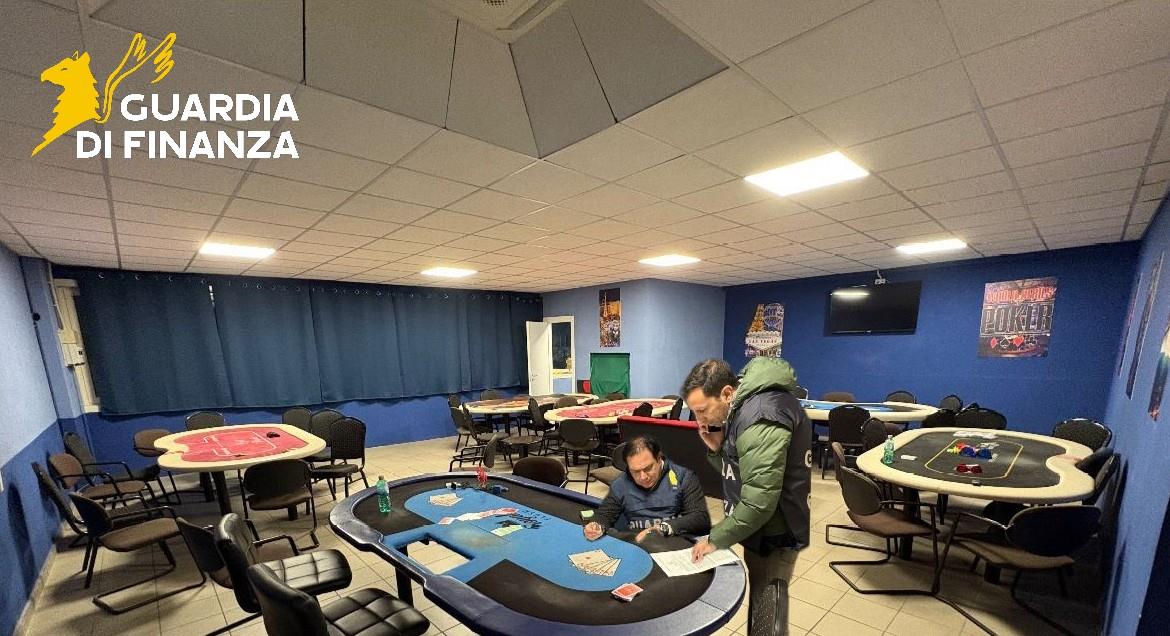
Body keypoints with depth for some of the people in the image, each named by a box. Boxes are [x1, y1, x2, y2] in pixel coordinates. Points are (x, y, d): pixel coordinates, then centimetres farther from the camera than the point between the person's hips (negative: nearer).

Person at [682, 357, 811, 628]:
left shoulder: (760, 417, -28)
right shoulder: (741, 408, 3)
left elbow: (760, 501, -28)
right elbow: (738, 473, 11)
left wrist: (716, 538, -17)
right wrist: (717, 450, -9)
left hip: (773, 535, -9)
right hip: (761, 530, 9)